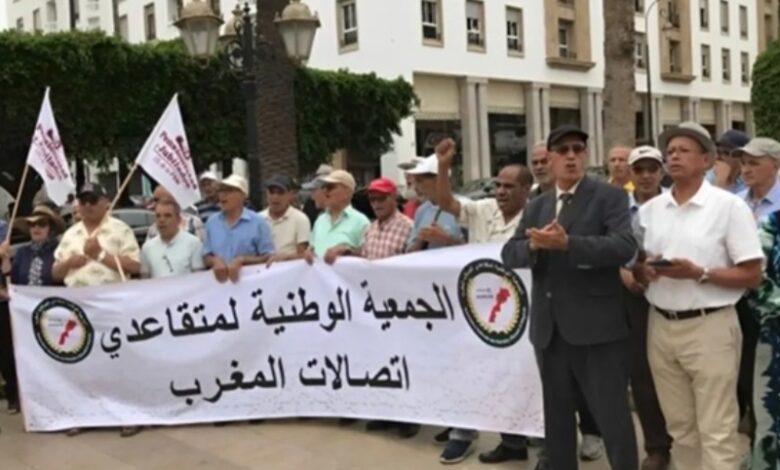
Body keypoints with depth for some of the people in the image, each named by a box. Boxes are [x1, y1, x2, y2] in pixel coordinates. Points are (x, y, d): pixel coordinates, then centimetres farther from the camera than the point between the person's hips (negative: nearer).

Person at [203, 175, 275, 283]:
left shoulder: (258, 222, -1)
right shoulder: (211, 221, 11)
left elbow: (268, 258, -4)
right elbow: (206, 257, 14)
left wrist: (242, 260, -16)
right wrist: (215, 261, -9)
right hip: (219, 281, 3)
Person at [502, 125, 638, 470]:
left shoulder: (609, 197, -2)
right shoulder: (536, 206, 14)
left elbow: (625, 246, -18)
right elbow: (509, 254, 6)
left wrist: (567, 243, -28)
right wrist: (533, 245, -15)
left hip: (596, 329, -5)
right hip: (549, 331, 6)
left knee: (614, 421, 1)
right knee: (556, 421, 18)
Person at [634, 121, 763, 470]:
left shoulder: (730, 206, -7)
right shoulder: (649, 209, 8)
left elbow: (752, 275, -8)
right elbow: (635, 267, 14)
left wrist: (699, 273, -20)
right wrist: (644, 270, -9)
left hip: (710, 327, -5)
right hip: (661, 327, 5)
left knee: (716, 432, 2)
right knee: (680, 426, 16)